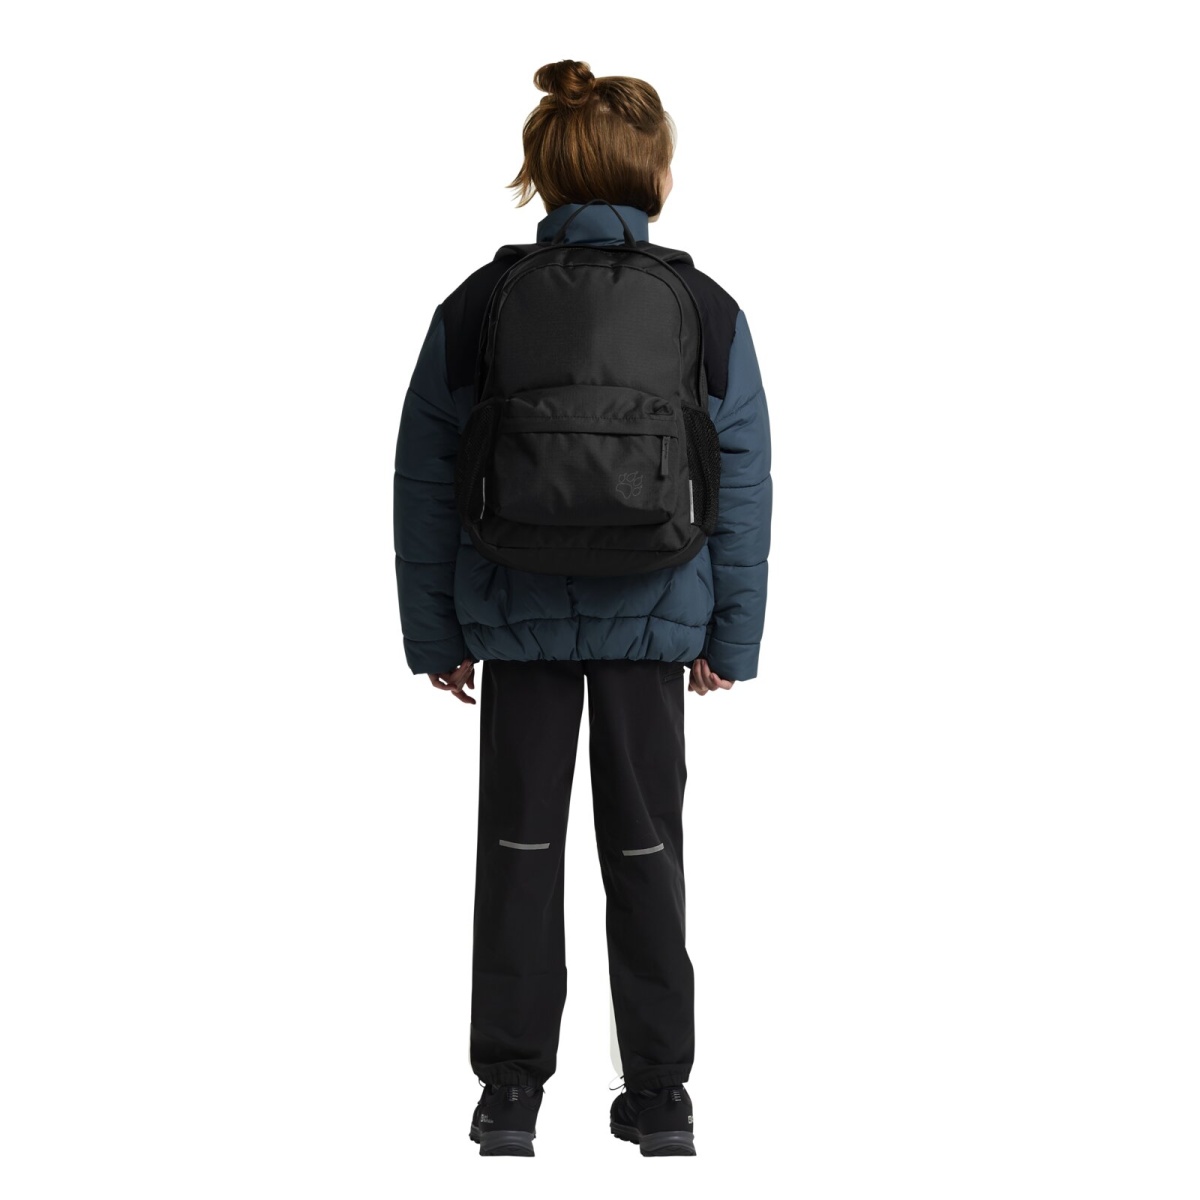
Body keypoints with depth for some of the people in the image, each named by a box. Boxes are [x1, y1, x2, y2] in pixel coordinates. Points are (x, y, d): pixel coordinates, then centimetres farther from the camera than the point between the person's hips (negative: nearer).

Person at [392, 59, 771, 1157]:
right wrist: (731, 637, 7)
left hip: (518, 623, 0)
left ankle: (511, 1091, 12)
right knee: (645, 850, 9)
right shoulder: (708, 316, -3)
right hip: (656, 623, 0)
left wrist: (437, 633, 8)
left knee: (520, 847, 10)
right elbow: (743, 491, -1)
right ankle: (659, 1096, 13)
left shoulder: (474, 310, -3)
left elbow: (425, 487, 1)